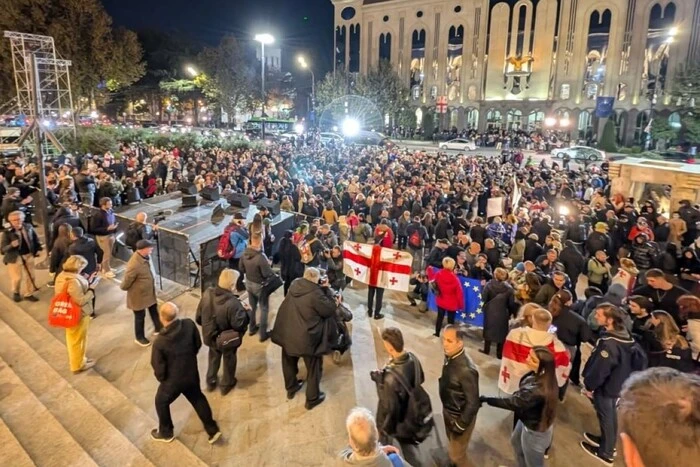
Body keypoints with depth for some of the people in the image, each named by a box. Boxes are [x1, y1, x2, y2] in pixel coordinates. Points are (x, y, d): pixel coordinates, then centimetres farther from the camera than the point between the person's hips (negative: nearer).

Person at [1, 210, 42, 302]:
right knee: (17, 277, 4)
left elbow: (35, 238, 10)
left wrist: (37, 249, 6)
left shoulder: (28, 227, -8)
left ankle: (28, 294, 31)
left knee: (30, 276, 14)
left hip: (29, 256, 4)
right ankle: (15, 292, 34)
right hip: (14, 257, -4)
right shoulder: (7, 233, -18)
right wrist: (11, 245, -36)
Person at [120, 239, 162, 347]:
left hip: (150, 292, 7)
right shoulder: (134, 265, -38)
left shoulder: (146, 256, -11)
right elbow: (126, 282, -23)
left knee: (154, 311, 25)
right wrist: (122, 287, -3)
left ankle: (159, 329, 47)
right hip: (138, 295, -7)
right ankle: (139, 338, 37)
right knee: (140, 317, 15)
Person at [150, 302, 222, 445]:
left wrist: (160, 378, 5)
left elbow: (158, 368, -18)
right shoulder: (190, 325, -21)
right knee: (198, 399, 27)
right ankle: (213, 430, 34)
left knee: (161, 402, 27)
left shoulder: (160, 342, -30)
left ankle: (166, 433, 47)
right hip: (192, 375, 4)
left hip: (172, 380, -3)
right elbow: (198, 344, -3)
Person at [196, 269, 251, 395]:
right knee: (229, 360, 24)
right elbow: (239, 324, -29)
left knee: (213, 357, 33)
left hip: (210, 336, 5)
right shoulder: (233, 303, -37)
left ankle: (210, 382, 51)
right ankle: (226, 385, 45)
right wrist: (245, 311, -13)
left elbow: (199, 317, -6)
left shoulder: (207, 294, -18)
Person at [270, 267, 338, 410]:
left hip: (288, 333, 7)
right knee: (314, 367, 14)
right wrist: (326, 289, -8)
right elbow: (329, 310, -13)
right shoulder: (316, 294, -26)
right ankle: (312, 398, 26)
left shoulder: (294, 285, -5)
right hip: (307, 338, -6)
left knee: (289, 362, 28)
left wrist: (321, 288, 1)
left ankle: (291, 388, 48)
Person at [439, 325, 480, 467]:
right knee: (452, 447, 29)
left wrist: (461, 425, -16)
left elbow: (473, 403, -26)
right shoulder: (450, 357, -11)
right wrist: (446, 411, 15)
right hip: (448, 411, 7)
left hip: (460, 417, -7)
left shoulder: (466, 369, -35)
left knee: (457, 454, 12)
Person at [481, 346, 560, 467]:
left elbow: (514, 402, -31)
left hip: (535, 430, -8)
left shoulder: (538, 390, -42)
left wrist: (486, 400, -22)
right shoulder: (540, 375, -17)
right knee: (516, 442, 34)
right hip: (528, 420, 9)